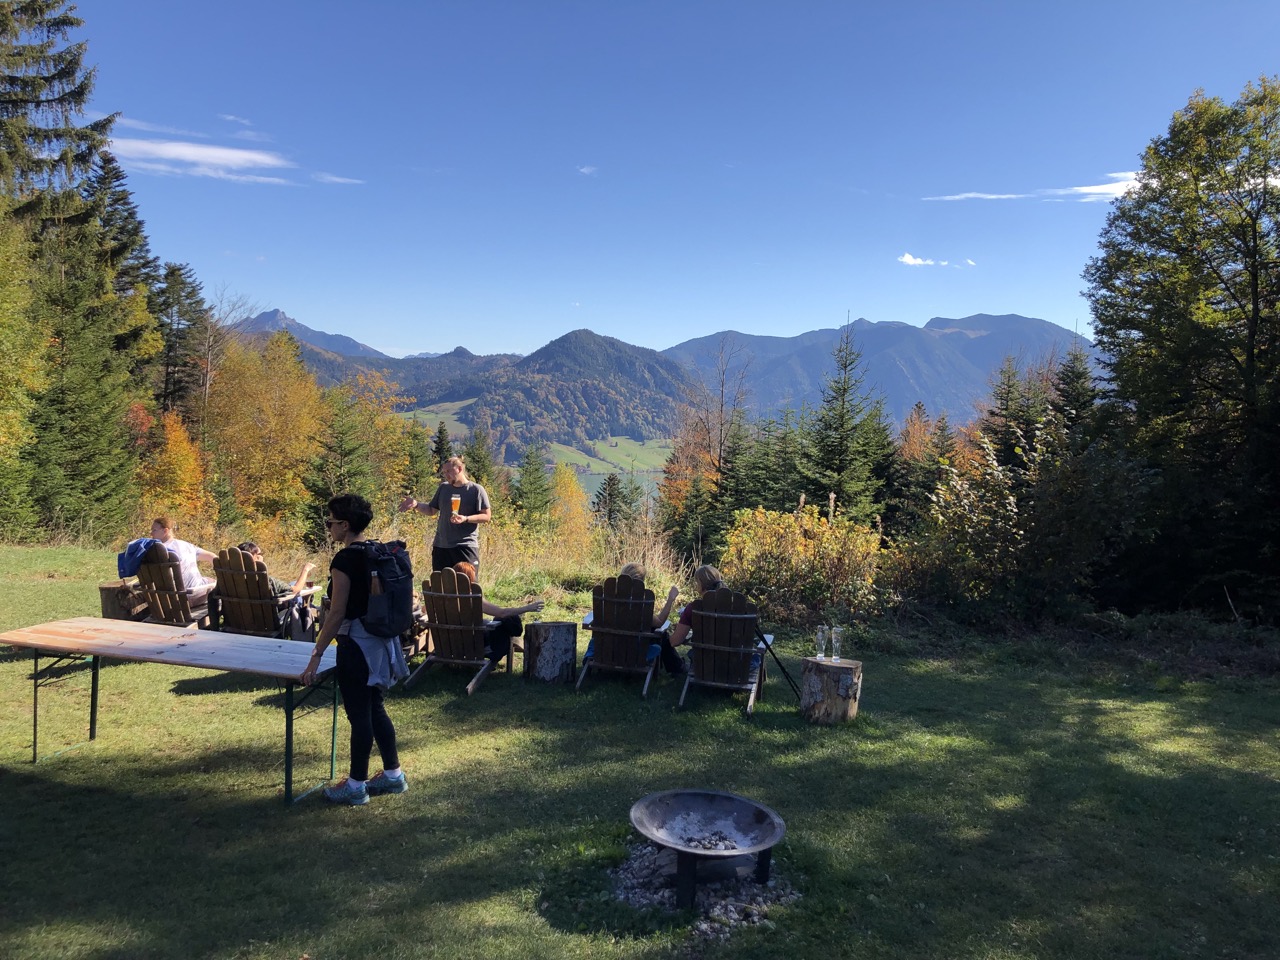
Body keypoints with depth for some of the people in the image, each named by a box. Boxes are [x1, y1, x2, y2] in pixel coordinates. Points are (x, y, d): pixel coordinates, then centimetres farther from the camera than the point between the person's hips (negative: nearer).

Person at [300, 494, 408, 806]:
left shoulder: (344, 560, -18)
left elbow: (337, 614, -19)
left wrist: (316, 655, -14)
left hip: (357, 642, -8)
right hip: (381, 640, 9)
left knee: (359, 715, 3)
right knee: (375, 709, 18)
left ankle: (356, 786, 15)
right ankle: (393, 774, 26)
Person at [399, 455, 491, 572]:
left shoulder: (476, 490, -4)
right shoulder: (443, 488, 12)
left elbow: (487, 516, -6)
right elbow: (431, 510, 18)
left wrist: (465, 519, -20)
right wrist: (416, 505, 0)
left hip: (465, 546, -5)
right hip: (441, 546, 5)